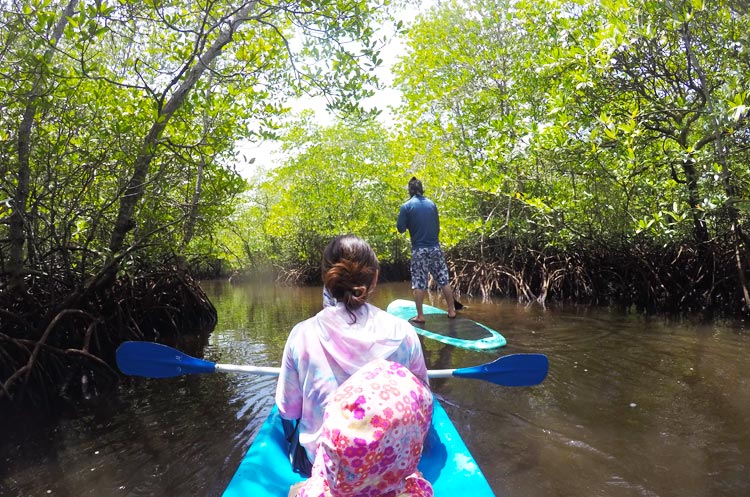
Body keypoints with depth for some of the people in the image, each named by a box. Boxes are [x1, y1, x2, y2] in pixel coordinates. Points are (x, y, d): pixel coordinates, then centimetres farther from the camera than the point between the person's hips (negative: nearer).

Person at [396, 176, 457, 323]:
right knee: (443, 280, 10)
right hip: (435, 248, 3)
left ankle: (420, 316, 6)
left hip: (419, 250, -3)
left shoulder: (406, 207, -7)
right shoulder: (432, 204, 5)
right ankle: (452, 310, 17)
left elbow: (400, 228, -5)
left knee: (419, 284, 3)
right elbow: (437, 226, 13)